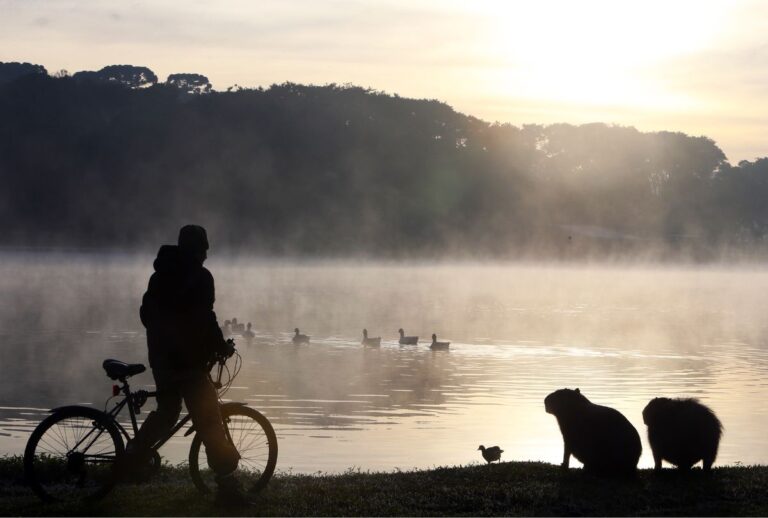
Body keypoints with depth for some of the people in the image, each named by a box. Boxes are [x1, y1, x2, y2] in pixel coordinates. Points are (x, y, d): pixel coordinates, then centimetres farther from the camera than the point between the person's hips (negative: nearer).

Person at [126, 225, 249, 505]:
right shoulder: (199, 277, -10)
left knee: (166, 411, 25)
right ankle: (227, 485, -11)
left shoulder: (160, 275, 14)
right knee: (209, 421, -8)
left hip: (161, 357, 8)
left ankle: (129, 457, 24)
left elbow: (147, 313, 20)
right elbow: (204, 319, -16)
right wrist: (221, 346, -3)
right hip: (188, 359, -8)